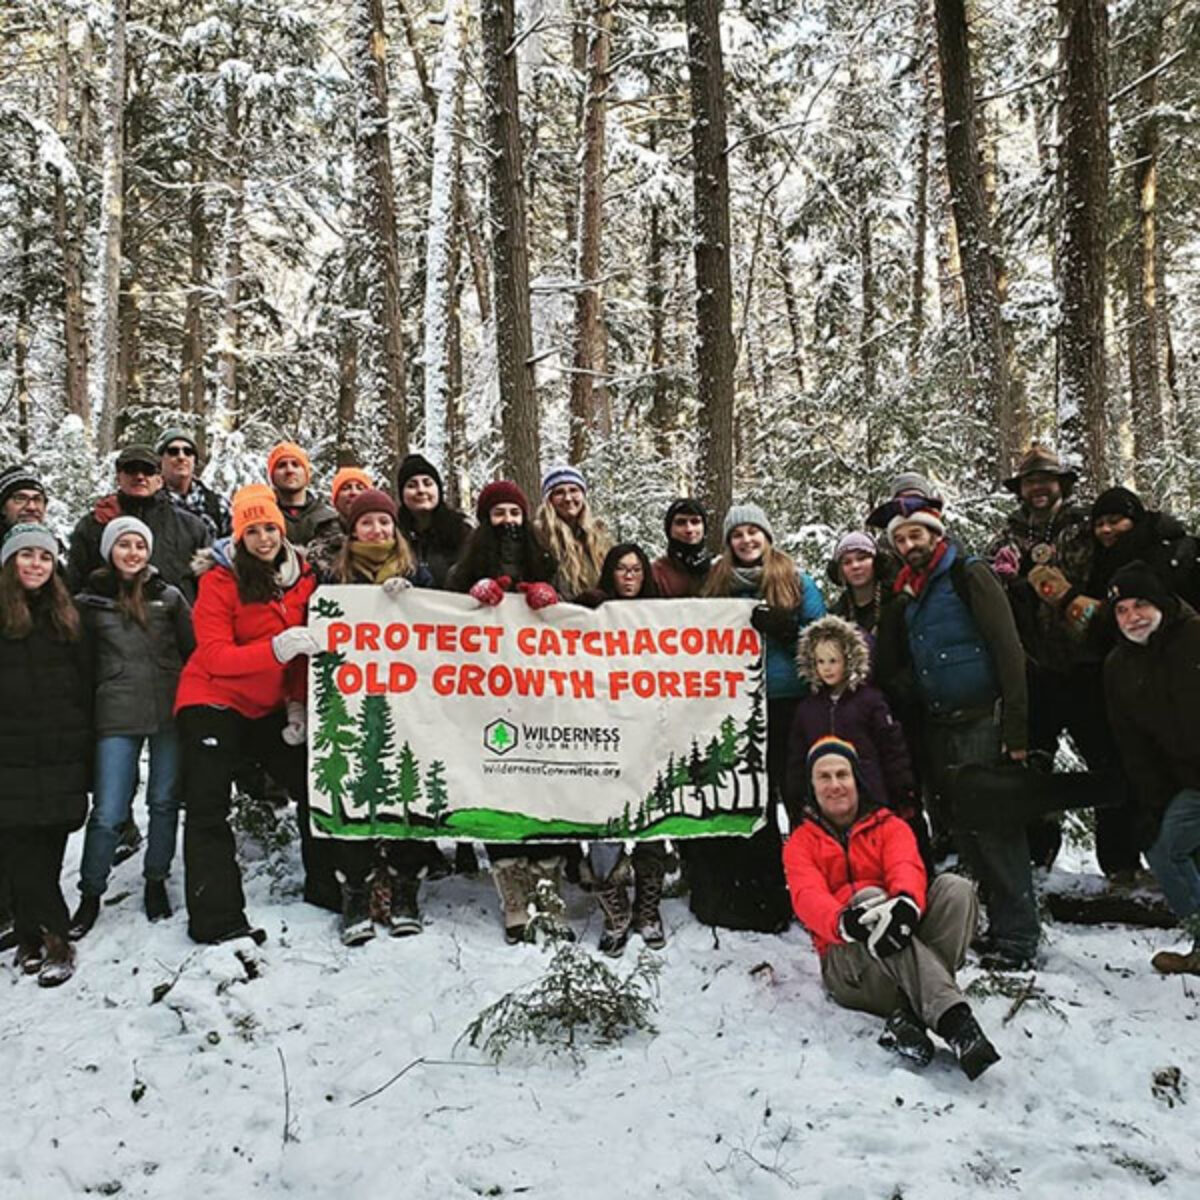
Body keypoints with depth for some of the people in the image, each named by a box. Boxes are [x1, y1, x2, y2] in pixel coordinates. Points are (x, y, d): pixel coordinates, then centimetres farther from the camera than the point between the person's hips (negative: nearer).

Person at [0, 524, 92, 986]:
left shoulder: (66, 618, 12)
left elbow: (86, 688, 13)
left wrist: (87, 754, 8)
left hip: (61, 756, 3)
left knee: (48, 850, 4)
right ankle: (53, 938, 3)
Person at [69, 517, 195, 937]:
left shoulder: (169, 596, 6)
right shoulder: (89, 602, 4)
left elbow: (193, 649, 8)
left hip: (169, 711, 1)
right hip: (117, 717, -1)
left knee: (165, 801, 10)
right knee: (108, 813, -2)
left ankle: (156, 882, 27)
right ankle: (90, 895, 16)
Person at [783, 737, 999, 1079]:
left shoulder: (890, 826, 15)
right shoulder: (801, 843, 12)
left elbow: (907, 868, -9)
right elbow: (808, 898, -10)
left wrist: (906, 903, -35)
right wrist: (844, 921, -35)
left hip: (903, 945, 2)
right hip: (848, 960, -2)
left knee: (955, 888, -22)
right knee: (868, 895, -32)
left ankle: (911, 1013, -37)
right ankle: (952, 1017, -49)